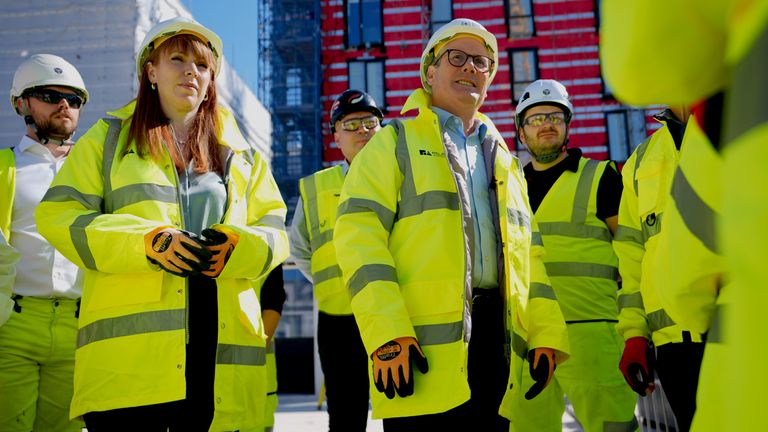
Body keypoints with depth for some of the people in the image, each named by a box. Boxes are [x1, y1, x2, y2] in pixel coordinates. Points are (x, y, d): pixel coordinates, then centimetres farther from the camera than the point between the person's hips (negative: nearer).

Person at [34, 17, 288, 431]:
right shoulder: (111, 138, 13)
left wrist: (235, 246, -10)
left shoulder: (239, 153, 20)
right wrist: (147, 242, -13)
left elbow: (275, 232, 14)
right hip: (132, 337, -2)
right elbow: (58, 214, 2)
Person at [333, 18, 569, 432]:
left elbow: (529, 254, 20)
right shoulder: (395, 142, 7)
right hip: (427, 350, -5)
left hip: (499, 339, 5)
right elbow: (358, 234, -7)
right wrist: (388, 335, -18)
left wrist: (546, 335, 7)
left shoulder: (504, 160, 24)